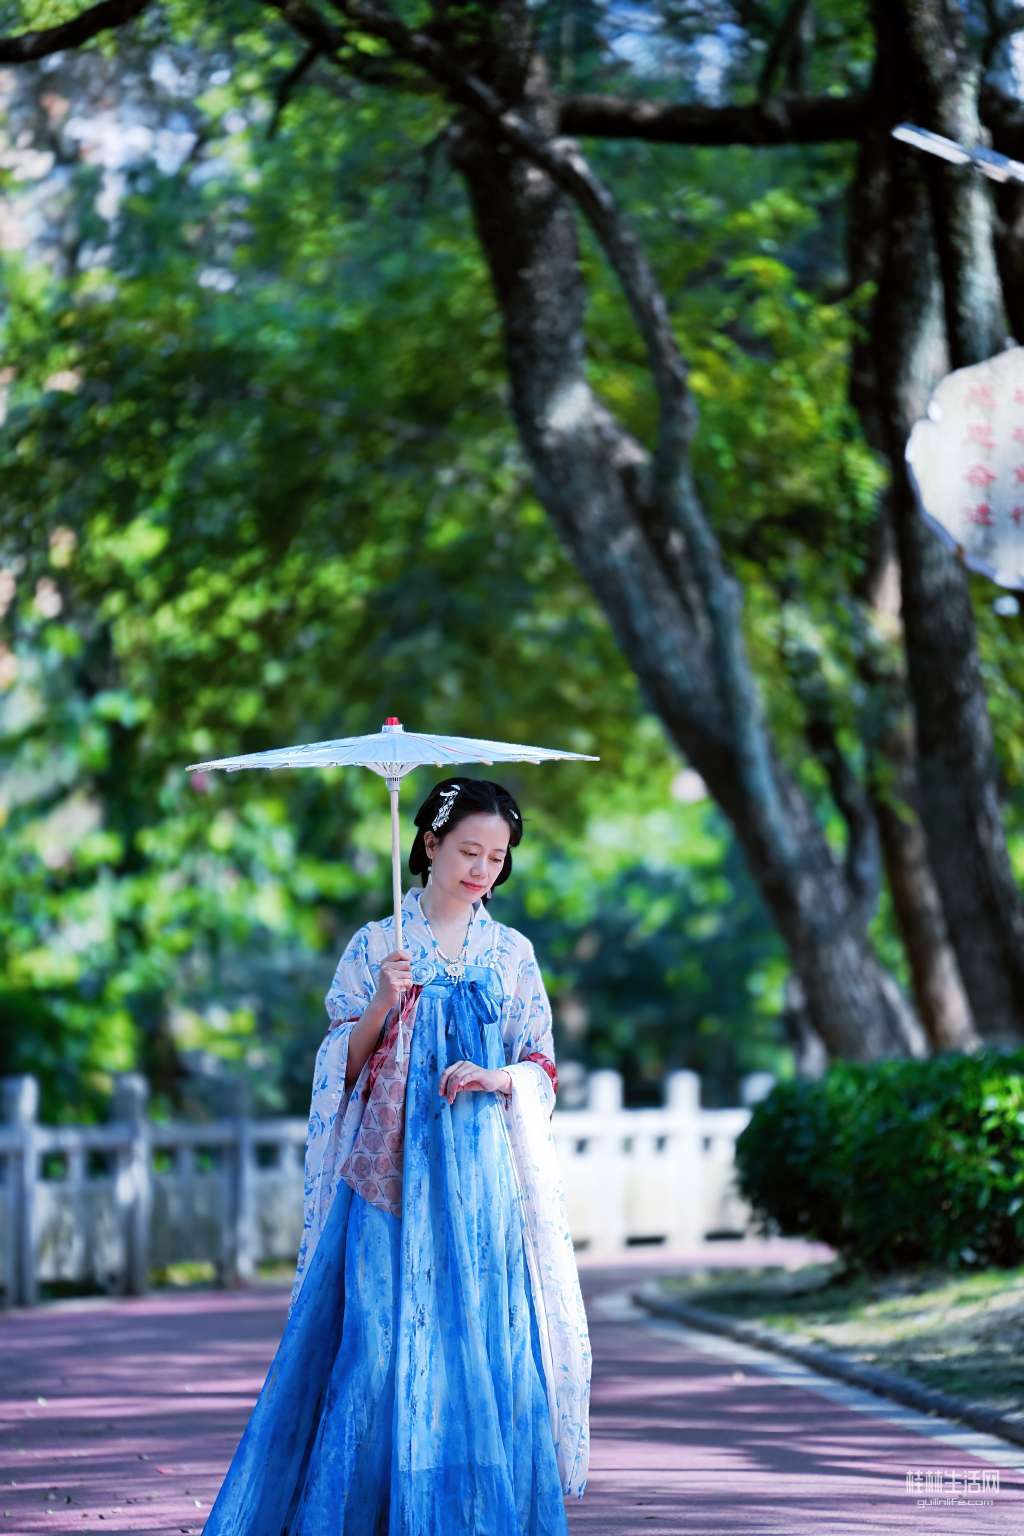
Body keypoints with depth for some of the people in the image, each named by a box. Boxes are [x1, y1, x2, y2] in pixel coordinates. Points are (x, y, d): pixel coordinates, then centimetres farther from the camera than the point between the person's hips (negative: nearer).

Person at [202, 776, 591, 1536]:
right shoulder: (377, 945, 5)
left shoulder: (512, 952, 10)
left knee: (481, 1346, -3)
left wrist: (498, 1078, -11)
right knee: (379, 1342, -8)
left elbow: (542, 1067, 9)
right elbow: (345, 1067, 3)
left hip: (480, 1178, 2)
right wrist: (384, 1002, -12)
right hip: (392, 1168, -2)